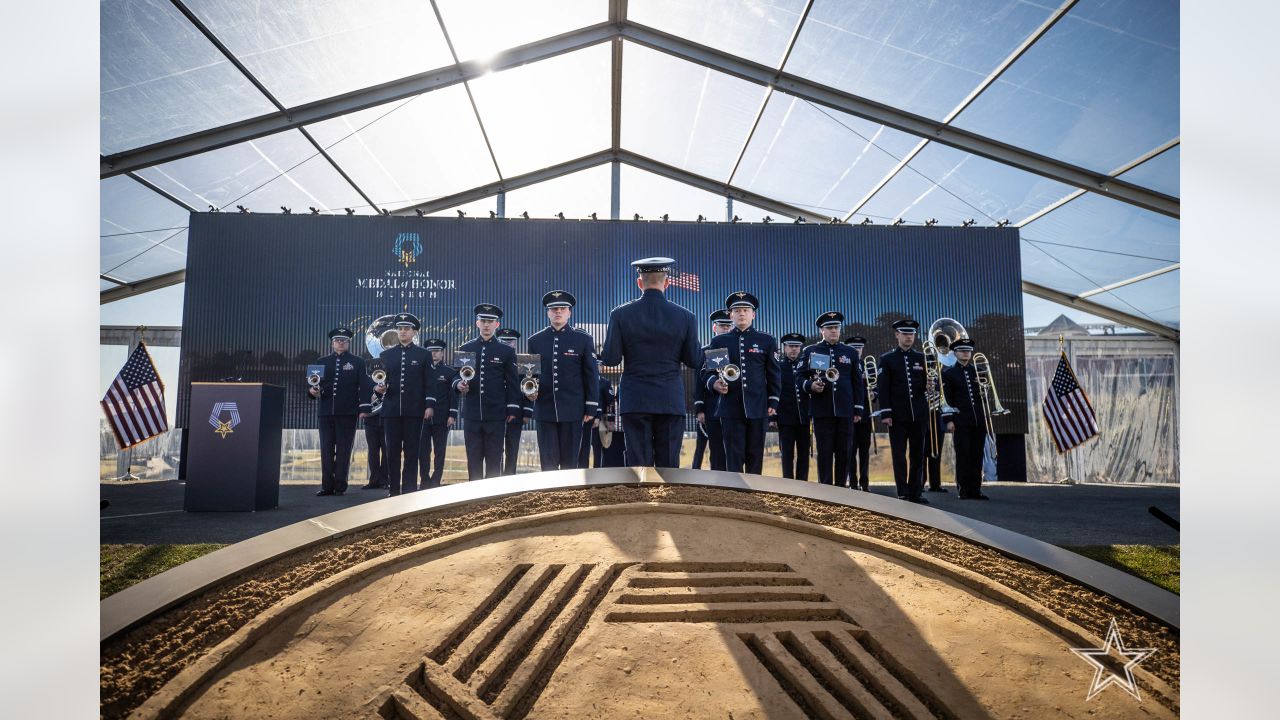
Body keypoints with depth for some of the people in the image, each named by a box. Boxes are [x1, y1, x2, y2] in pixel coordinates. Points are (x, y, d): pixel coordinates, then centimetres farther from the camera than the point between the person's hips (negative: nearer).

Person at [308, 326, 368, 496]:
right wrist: (312, 390, -13)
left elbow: (364, 386, 0)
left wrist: (363, 408, -9)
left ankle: (340, 485, 4)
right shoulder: (322, 362, 14)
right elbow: (313, 383, 11)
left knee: (344, 449, 0)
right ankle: (327, 485, 8)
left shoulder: (357, 362, 7)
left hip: (347, 412, -2)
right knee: (326, 448, 3)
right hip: (325, 412, 3)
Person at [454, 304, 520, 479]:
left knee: (494, 458, 3)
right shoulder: (465, 349, 9)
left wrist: (513, 409, -2)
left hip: (496, 414, -2)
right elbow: (457, 375, 14)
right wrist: (458, 384, -8)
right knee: (473, 458, 6)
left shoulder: (506, 352, 4)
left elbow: (512, 383, 3)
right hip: (471, 413, 2)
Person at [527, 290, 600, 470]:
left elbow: (592, 376, 2)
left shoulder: (583, 340, 3)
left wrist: (591, 408, -2)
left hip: (573, 409, -1)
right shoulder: (535, 340, 9)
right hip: (544, 409, 1)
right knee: (548, 460, 2)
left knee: (569, 460, 5)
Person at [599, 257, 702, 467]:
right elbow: (695, 362, 2)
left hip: (635, 401, 0)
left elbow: (610, 359, -6)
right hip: (671, 402, 1)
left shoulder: (620, 314, -5)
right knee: (669, 467, 7)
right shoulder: (685, 317, -2)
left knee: (639, 466, 5)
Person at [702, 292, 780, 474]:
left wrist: (773, 403, 2)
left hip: (758, 408, 1)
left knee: (755, 456, 5)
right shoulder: (718, 341, 9)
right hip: (730, 409, 0)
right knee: (734, 458, -1)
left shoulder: (767, 341, 10)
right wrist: (714, 383, -13)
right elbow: (707, 372, 8)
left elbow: (774, 374, 9)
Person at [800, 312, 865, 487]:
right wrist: (810, 385, -16)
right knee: (825, 453, 0)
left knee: (844, 453, 5)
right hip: (822, 411, -2)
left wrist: (858, 409, 6)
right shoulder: (809, 352, 7)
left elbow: (857, 383, 11)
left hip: (845, 411, 2)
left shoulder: (851, 352, 12)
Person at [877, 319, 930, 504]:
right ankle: (902, 494, 7)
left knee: (918, 455, 6)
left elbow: (928, 383, 12)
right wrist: (885, 413, -11)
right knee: (899, 455, 1)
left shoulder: (922, 358, 10)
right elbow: (883, 388, -3)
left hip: (918, 414, 3)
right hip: (898, 415, -3)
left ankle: (915, 493, 14)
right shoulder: (887, 359, 2)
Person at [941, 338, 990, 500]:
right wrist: (948, 420, -11)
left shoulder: (977, 371, 14)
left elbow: (983, 394, 20)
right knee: (963, 456, -2)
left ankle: (975, 489, 11)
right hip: (960, 422, -4)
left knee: (977, 456, 5)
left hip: (979, 420, 4)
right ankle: (964, 490, 4)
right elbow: (946, 399, -5)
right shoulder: (948, 374, 0)